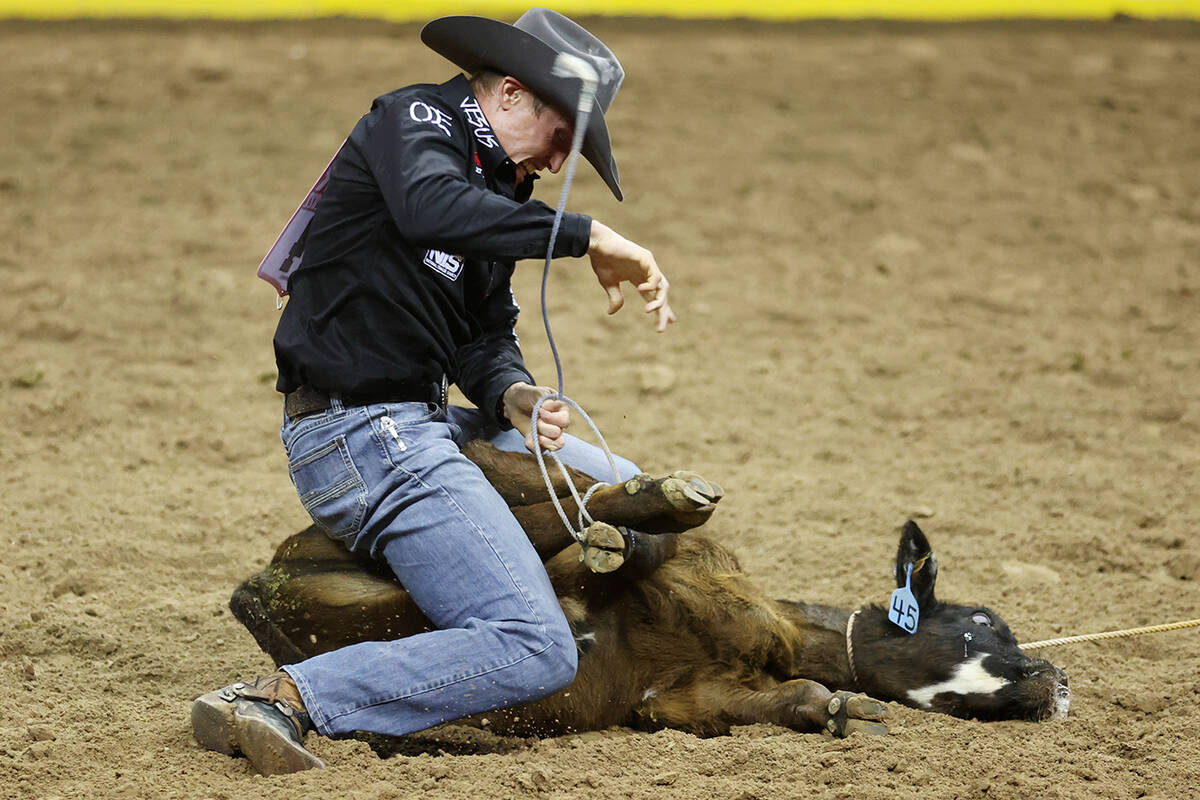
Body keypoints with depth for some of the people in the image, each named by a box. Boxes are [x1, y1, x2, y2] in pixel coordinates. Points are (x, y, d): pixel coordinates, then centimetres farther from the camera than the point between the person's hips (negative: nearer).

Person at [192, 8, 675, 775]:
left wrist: (512, 395, -5)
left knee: (625, 494, 26)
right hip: (364, 438, -10)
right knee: (535, 651, -19)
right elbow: (429, 208, -35)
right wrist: (585, 235, -33)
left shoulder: (494, 184, 17)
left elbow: (488, 337, 17)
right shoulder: (414, 120, -10)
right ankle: (285, 698, -24)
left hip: (427, 421, 10)